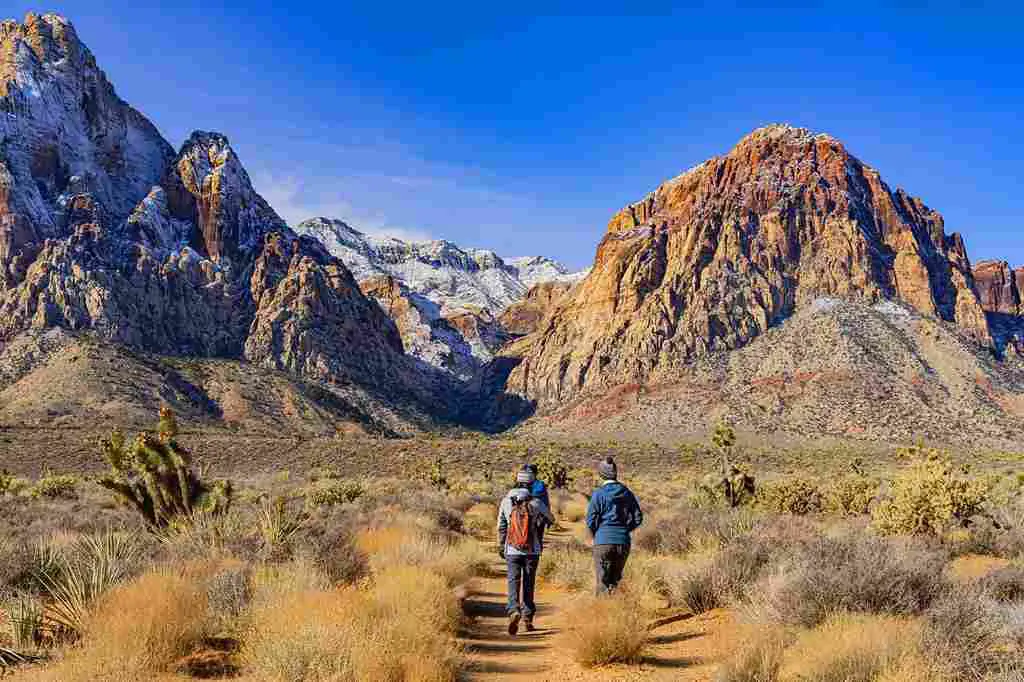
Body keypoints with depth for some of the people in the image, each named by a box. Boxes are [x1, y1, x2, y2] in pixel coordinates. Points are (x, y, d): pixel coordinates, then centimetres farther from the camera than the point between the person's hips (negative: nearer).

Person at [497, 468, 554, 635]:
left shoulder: (506, 501, -2)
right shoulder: (536, 503, -7)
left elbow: (501, 527, 5)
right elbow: (551, 520, 10)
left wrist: (500, 547, 17)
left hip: (512, 551, 0)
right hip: (532, 550, 0)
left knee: (513, 582, 1)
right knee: (528, 583, 12)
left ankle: (514, 611, -21)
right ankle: (527, 618, 18)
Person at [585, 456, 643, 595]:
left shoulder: (599, 494, -8)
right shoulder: (627, 493, 5)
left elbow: (591, 520, -8)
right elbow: (638, 518, 7)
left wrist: (595, 534, 10)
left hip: (603, 542, -4)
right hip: (624, 542, 4)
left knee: (603, 583, 3)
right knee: (615, 581, 16)